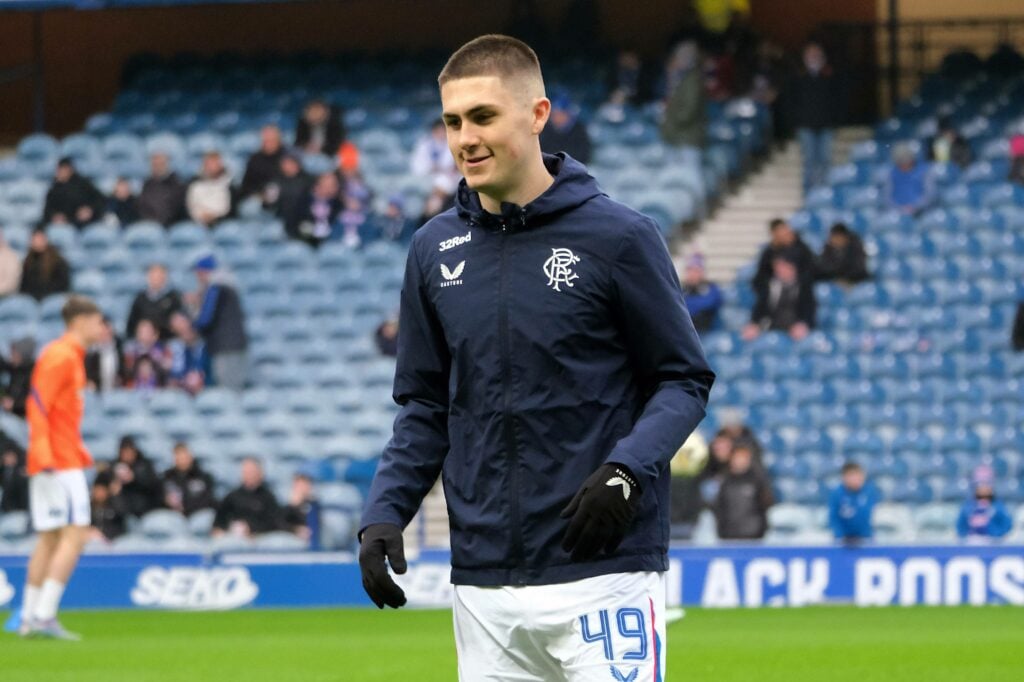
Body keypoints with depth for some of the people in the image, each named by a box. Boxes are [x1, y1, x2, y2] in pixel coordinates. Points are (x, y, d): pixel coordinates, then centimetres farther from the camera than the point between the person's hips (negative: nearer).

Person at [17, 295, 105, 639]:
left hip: (64, 459, 10)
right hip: (60, 462, -10)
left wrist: (79, 452, 24)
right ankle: (43, 615, -18)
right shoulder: (61, 356, -11)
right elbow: (38, 405, -18)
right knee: (74, 536, -13)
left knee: (50, 539, 10)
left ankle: (30, 618, 10)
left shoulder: (71, 356, 19)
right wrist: (45, 456, -25)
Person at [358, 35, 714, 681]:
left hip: (604, 571, -5)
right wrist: (384, 512, 3)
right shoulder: (436, 250, 10)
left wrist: (626, 471, -17)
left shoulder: (618, 236, -4)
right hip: (483, 578, 5)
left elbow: (684, 379, 0)